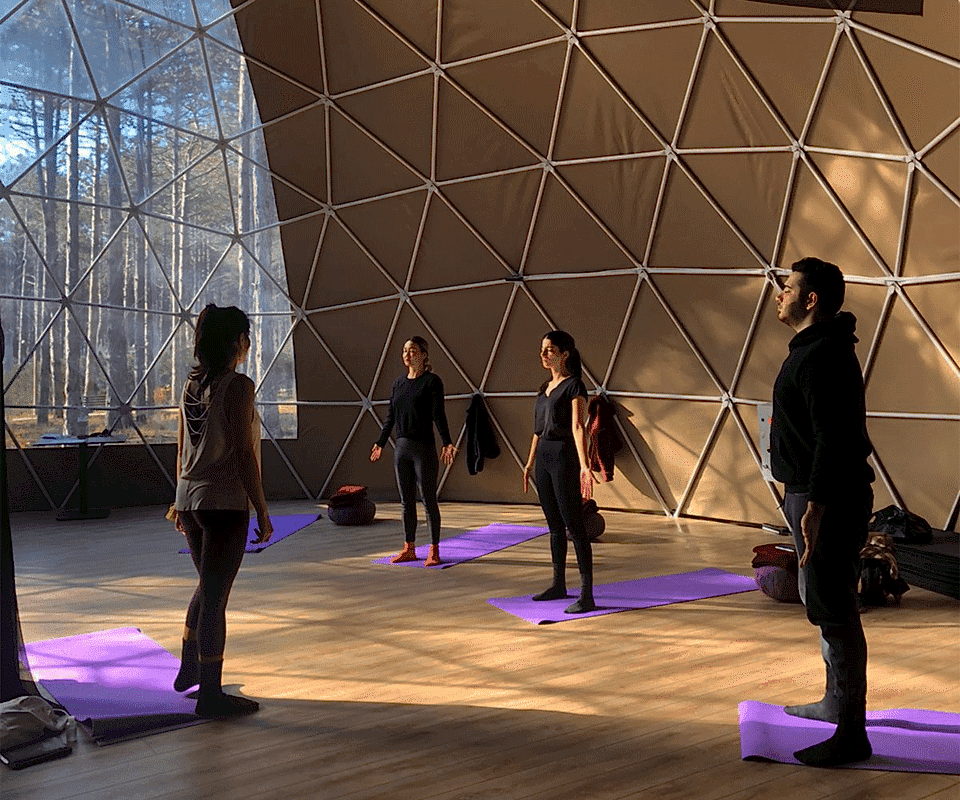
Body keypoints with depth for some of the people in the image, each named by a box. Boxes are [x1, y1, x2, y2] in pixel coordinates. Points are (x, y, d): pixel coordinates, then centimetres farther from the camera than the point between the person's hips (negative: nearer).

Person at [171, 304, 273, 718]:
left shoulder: (192, 385, 8)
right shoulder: (238, 386, -14)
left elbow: (183, 450, 14)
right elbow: (244, 454, -17)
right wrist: (262, 511, -11)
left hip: (190, 499, 8)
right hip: (225, 502, -8)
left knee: (208, 587, 24)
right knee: (215, 596, 1)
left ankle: (189, 670, 36)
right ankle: (210, 694, 11)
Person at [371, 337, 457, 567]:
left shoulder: (432, 381, -6)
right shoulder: (398, 383, 12)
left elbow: (438, 415, -13)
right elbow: (390, 417, 16)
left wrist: (447, 442, -23)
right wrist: (380, 443, 17)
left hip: (424, 448, -6)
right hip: (402, 448, 6)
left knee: (429, 500, 0)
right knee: (406, 501, 11)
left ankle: (434, 550, 8)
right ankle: (409, 549, 20)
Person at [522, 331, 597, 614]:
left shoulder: (574, 386, -10)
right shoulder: (545, 388, 15)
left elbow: (577, 427, -22)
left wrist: (584, 466, -31)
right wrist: (530, 463, 25)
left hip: (564, 456, -8)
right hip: (543, 456, 8)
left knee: (574, 526, -7)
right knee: (554, 525, 14)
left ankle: (587, 595, -4)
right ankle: (558, 585, 24)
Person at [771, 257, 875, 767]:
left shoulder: (824, 355, -17)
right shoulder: (813, 350, 16)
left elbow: (831, 437, -25)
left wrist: (815, 506, -28)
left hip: (827, 501, -11)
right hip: (812, 495, 11)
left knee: (832, 610, -7)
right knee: (821, 602, 20)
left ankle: (851, 734, 1)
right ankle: (836, 703, 35)